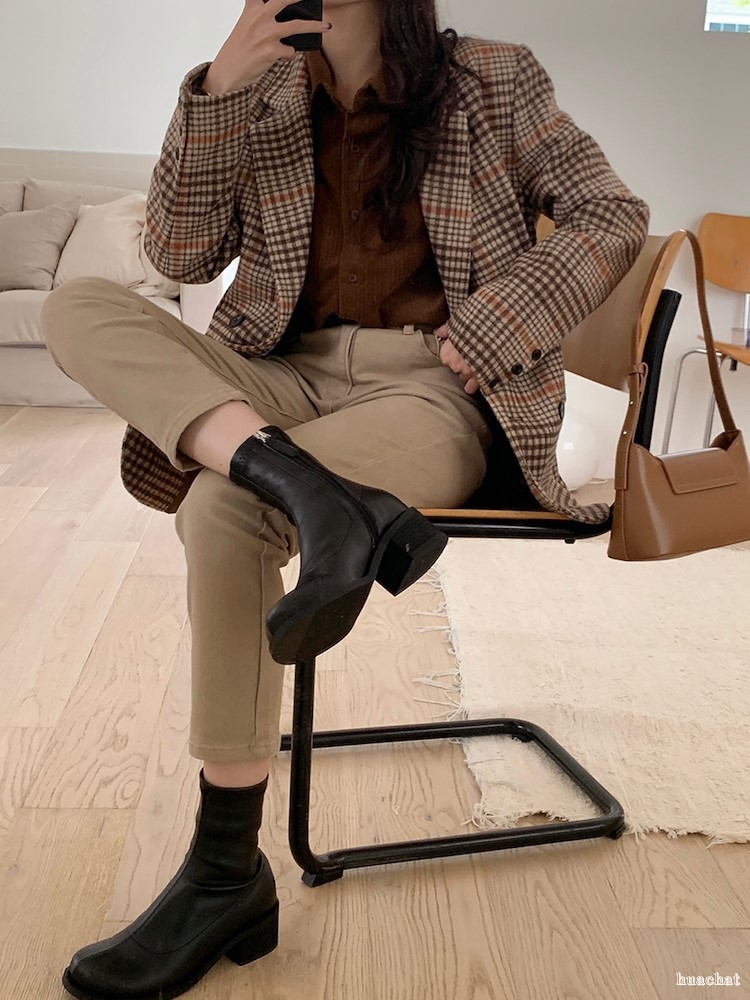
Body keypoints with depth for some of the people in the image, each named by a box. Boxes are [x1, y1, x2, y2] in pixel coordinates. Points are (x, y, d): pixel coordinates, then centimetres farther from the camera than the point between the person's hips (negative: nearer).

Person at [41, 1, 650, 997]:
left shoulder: (492, 81, 7)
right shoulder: (268, 99, 14)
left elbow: (613, 216, 5)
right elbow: (181, 254, 6)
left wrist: (486, 330, -8)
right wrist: (217, 87, -7)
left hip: (434, 390, -4)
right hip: (288, 379, 5)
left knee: (222, 508, -31)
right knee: (77, 306, -15)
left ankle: (227, 880, -17)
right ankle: (320, 495, -38)